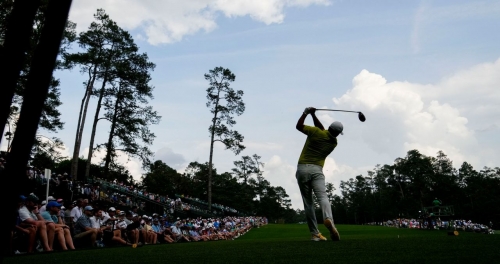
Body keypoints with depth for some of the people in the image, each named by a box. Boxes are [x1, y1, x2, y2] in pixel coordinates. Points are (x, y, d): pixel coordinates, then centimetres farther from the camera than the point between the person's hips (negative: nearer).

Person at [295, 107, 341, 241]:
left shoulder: (316, 132, -1)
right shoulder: (334, 143, 12)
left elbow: (298, 126, 11)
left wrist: (306, 112, 20)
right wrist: (313, 115, 21)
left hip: (302, 169, 0)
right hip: (317, 170, 1)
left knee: (308, 203, 3)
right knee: (322, 196, -13)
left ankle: (315, 233, 3)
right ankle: (328, 219, -45)